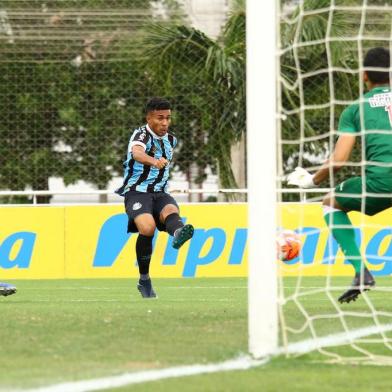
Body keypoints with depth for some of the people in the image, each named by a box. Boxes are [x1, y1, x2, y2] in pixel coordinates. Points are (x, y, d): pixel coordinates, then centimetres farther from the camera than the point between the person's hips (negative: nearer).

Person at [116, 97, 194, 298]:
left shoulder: (171, 140, 14)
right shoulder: (141, 134, -9)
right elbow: (137, 152, -34)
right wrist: (153, 161, -53)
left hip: (160, 193, 5)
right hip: (137, 192, -5)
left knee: (171, 210, -31)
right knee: (147, 227, -30)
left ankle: (178, 233, -68)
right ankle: (144, 280, -13)